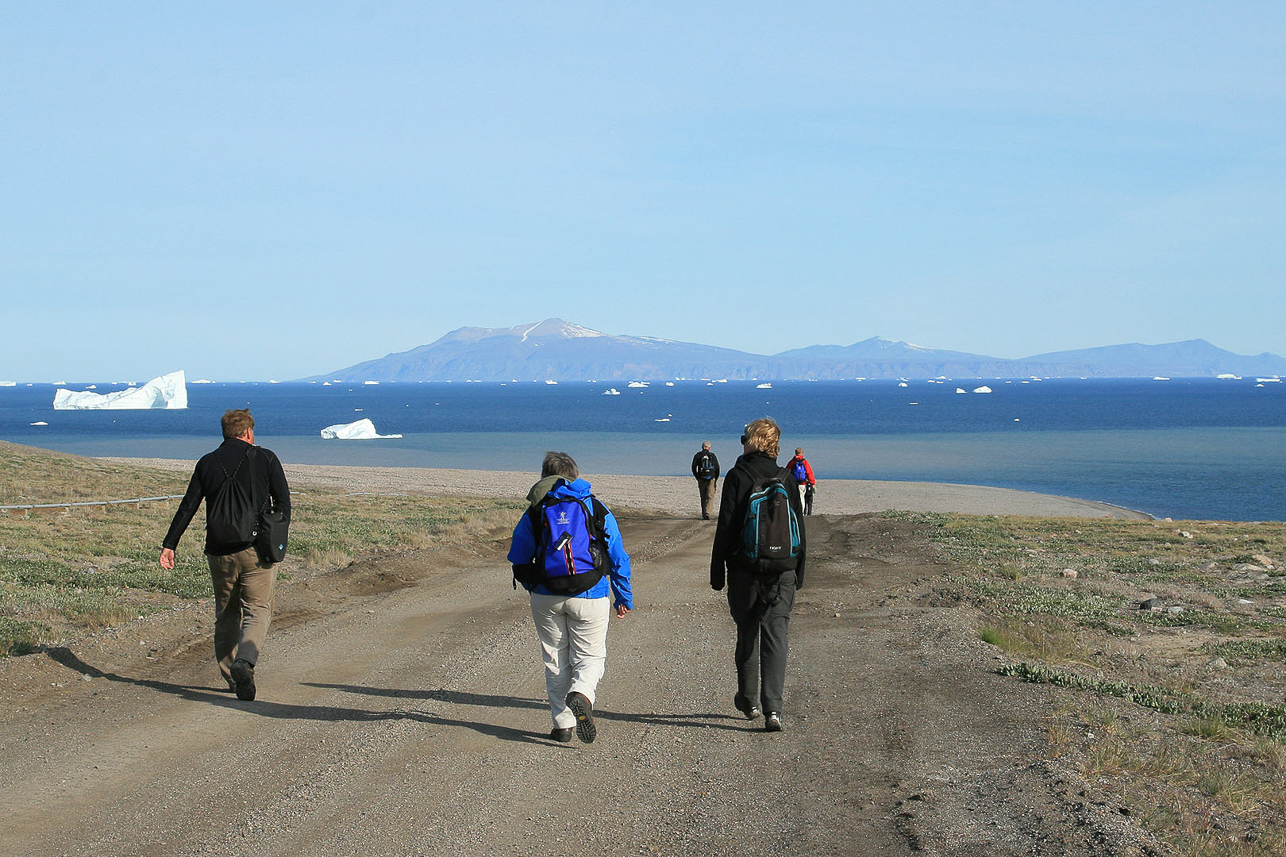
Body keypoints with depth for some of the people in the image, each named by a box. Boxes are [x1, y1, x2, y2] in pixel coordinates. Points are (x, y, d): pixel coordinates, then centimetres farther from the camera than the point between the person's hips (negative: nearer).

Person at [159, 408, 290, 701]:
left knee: (226, 613, 15)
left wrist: (169, 544, 5)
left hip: (219, 552, 3)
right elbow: (283, 501, -3)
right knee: (257, 611, -1)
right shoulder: (265, 458, 1)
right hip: (256, 550, -3)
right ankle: (244, 661, -25)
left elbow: (188, 506, 4)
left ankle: (230, 676, 16)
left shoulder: (207, 463, 8)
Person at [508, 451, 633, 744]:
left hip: (546, 598, 1)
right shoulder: (597, 509, 2)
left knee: (555, 660, 12)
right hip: (589, 598, -1)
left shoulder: (535, 512, 3)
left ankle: (563, 724, 11)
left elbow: (519, 560, 8)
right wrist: (624, 598, 12)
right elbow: (618, 558, 3)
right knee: (590, 656, 8)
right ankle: (581, 696, -23)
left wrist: (532, 588, 25)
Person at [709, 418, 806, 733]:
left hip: (744, 569, -2)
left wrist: (717, 572, -1)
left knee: (747, 634, 14)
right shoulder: (787, 478, 3)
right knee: (776, 636, -1)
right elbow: (799, 528, 7)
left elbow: (725, 527, -7)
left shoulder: (737, 476, -6)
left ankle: (748, 701, 25)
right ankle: (773, 708, -11)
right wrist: (798, 571, 16)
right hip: (782, 571, 2)